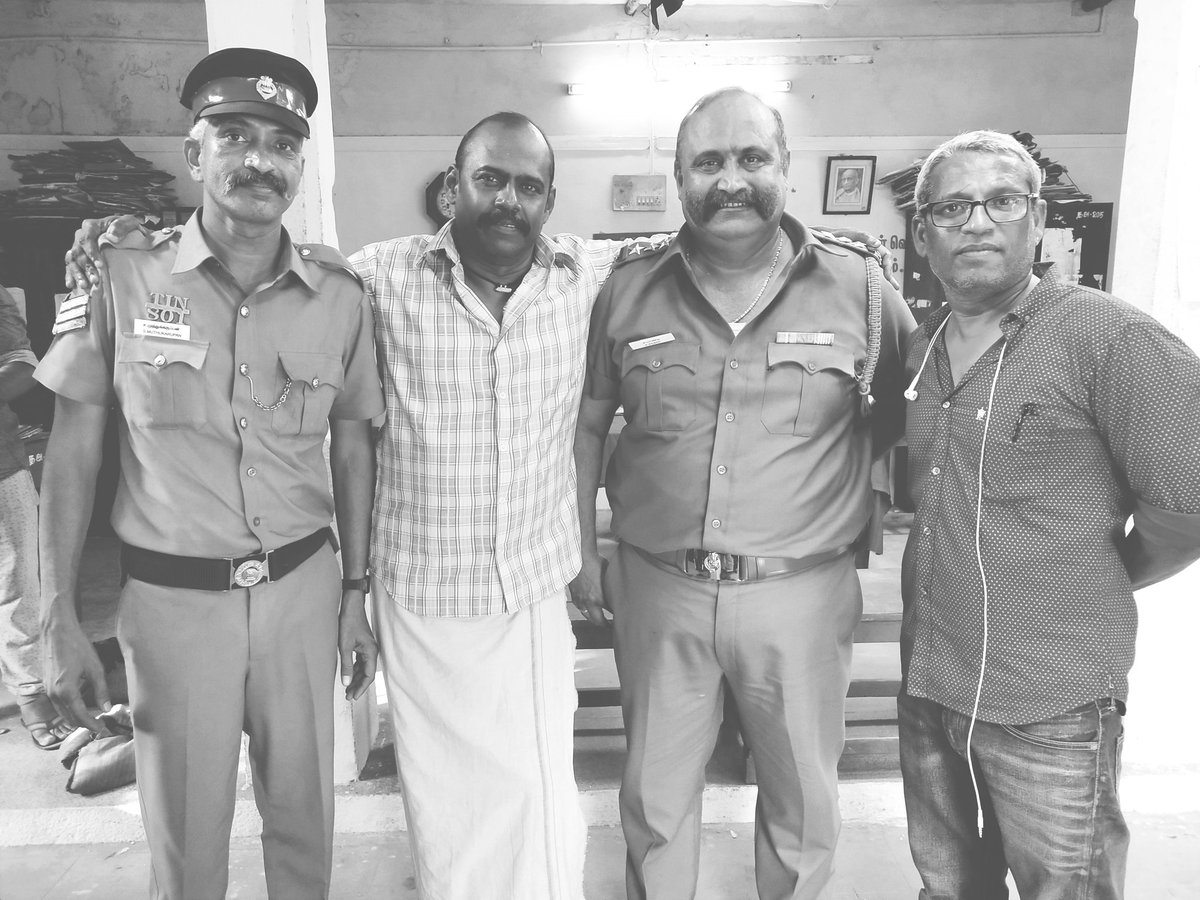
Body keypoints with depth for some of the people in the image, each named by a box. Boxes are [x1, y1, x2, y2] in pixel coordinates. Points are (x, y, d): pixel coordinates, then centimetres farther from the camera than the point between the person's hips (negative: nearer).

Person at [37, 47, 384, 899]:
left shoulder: (341, 294, -2)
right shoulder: (121, 276, -6)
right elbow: (74, 449, -1)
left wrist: (357, 592, 5)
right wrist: (58, 616, -4)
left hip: (303, 586, 2)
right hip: (172, 597, -1)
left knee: (303, 813, 16)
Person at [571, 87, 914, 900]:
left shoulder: (858, 288, -4)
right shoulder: (628, 291, -1)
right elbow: (586, 425, 8)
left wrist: (844, 456, 0)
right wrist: (582, 551, 7)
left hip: (802, 591, 0)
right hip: (657, 588, 1)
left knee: (805, 803, 18)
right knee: (655, 798, 18)